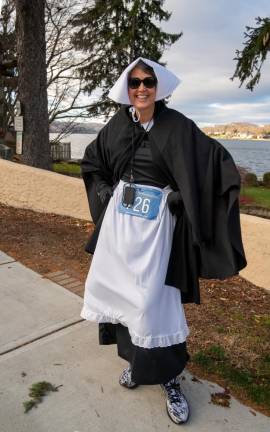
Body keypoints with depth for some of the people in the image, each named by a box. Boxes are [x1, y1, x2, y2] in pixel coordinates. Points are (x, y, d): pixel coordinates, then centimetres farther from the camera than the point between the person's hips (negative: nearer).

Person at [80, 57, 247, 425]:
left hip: (155, 223, -5)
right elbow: (91, 161, 20)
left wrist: (180, 195, -17)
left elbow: (217, 160, -13)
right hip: (119, 219, 5)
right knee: (121, 290, 13)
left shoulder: (176, 126, -8)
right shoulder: (118, 124, 6)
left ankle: (169, 376, 18)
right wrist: (105, 192, 6)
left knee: (153, 298, -3)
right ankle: (136, 358, 34)